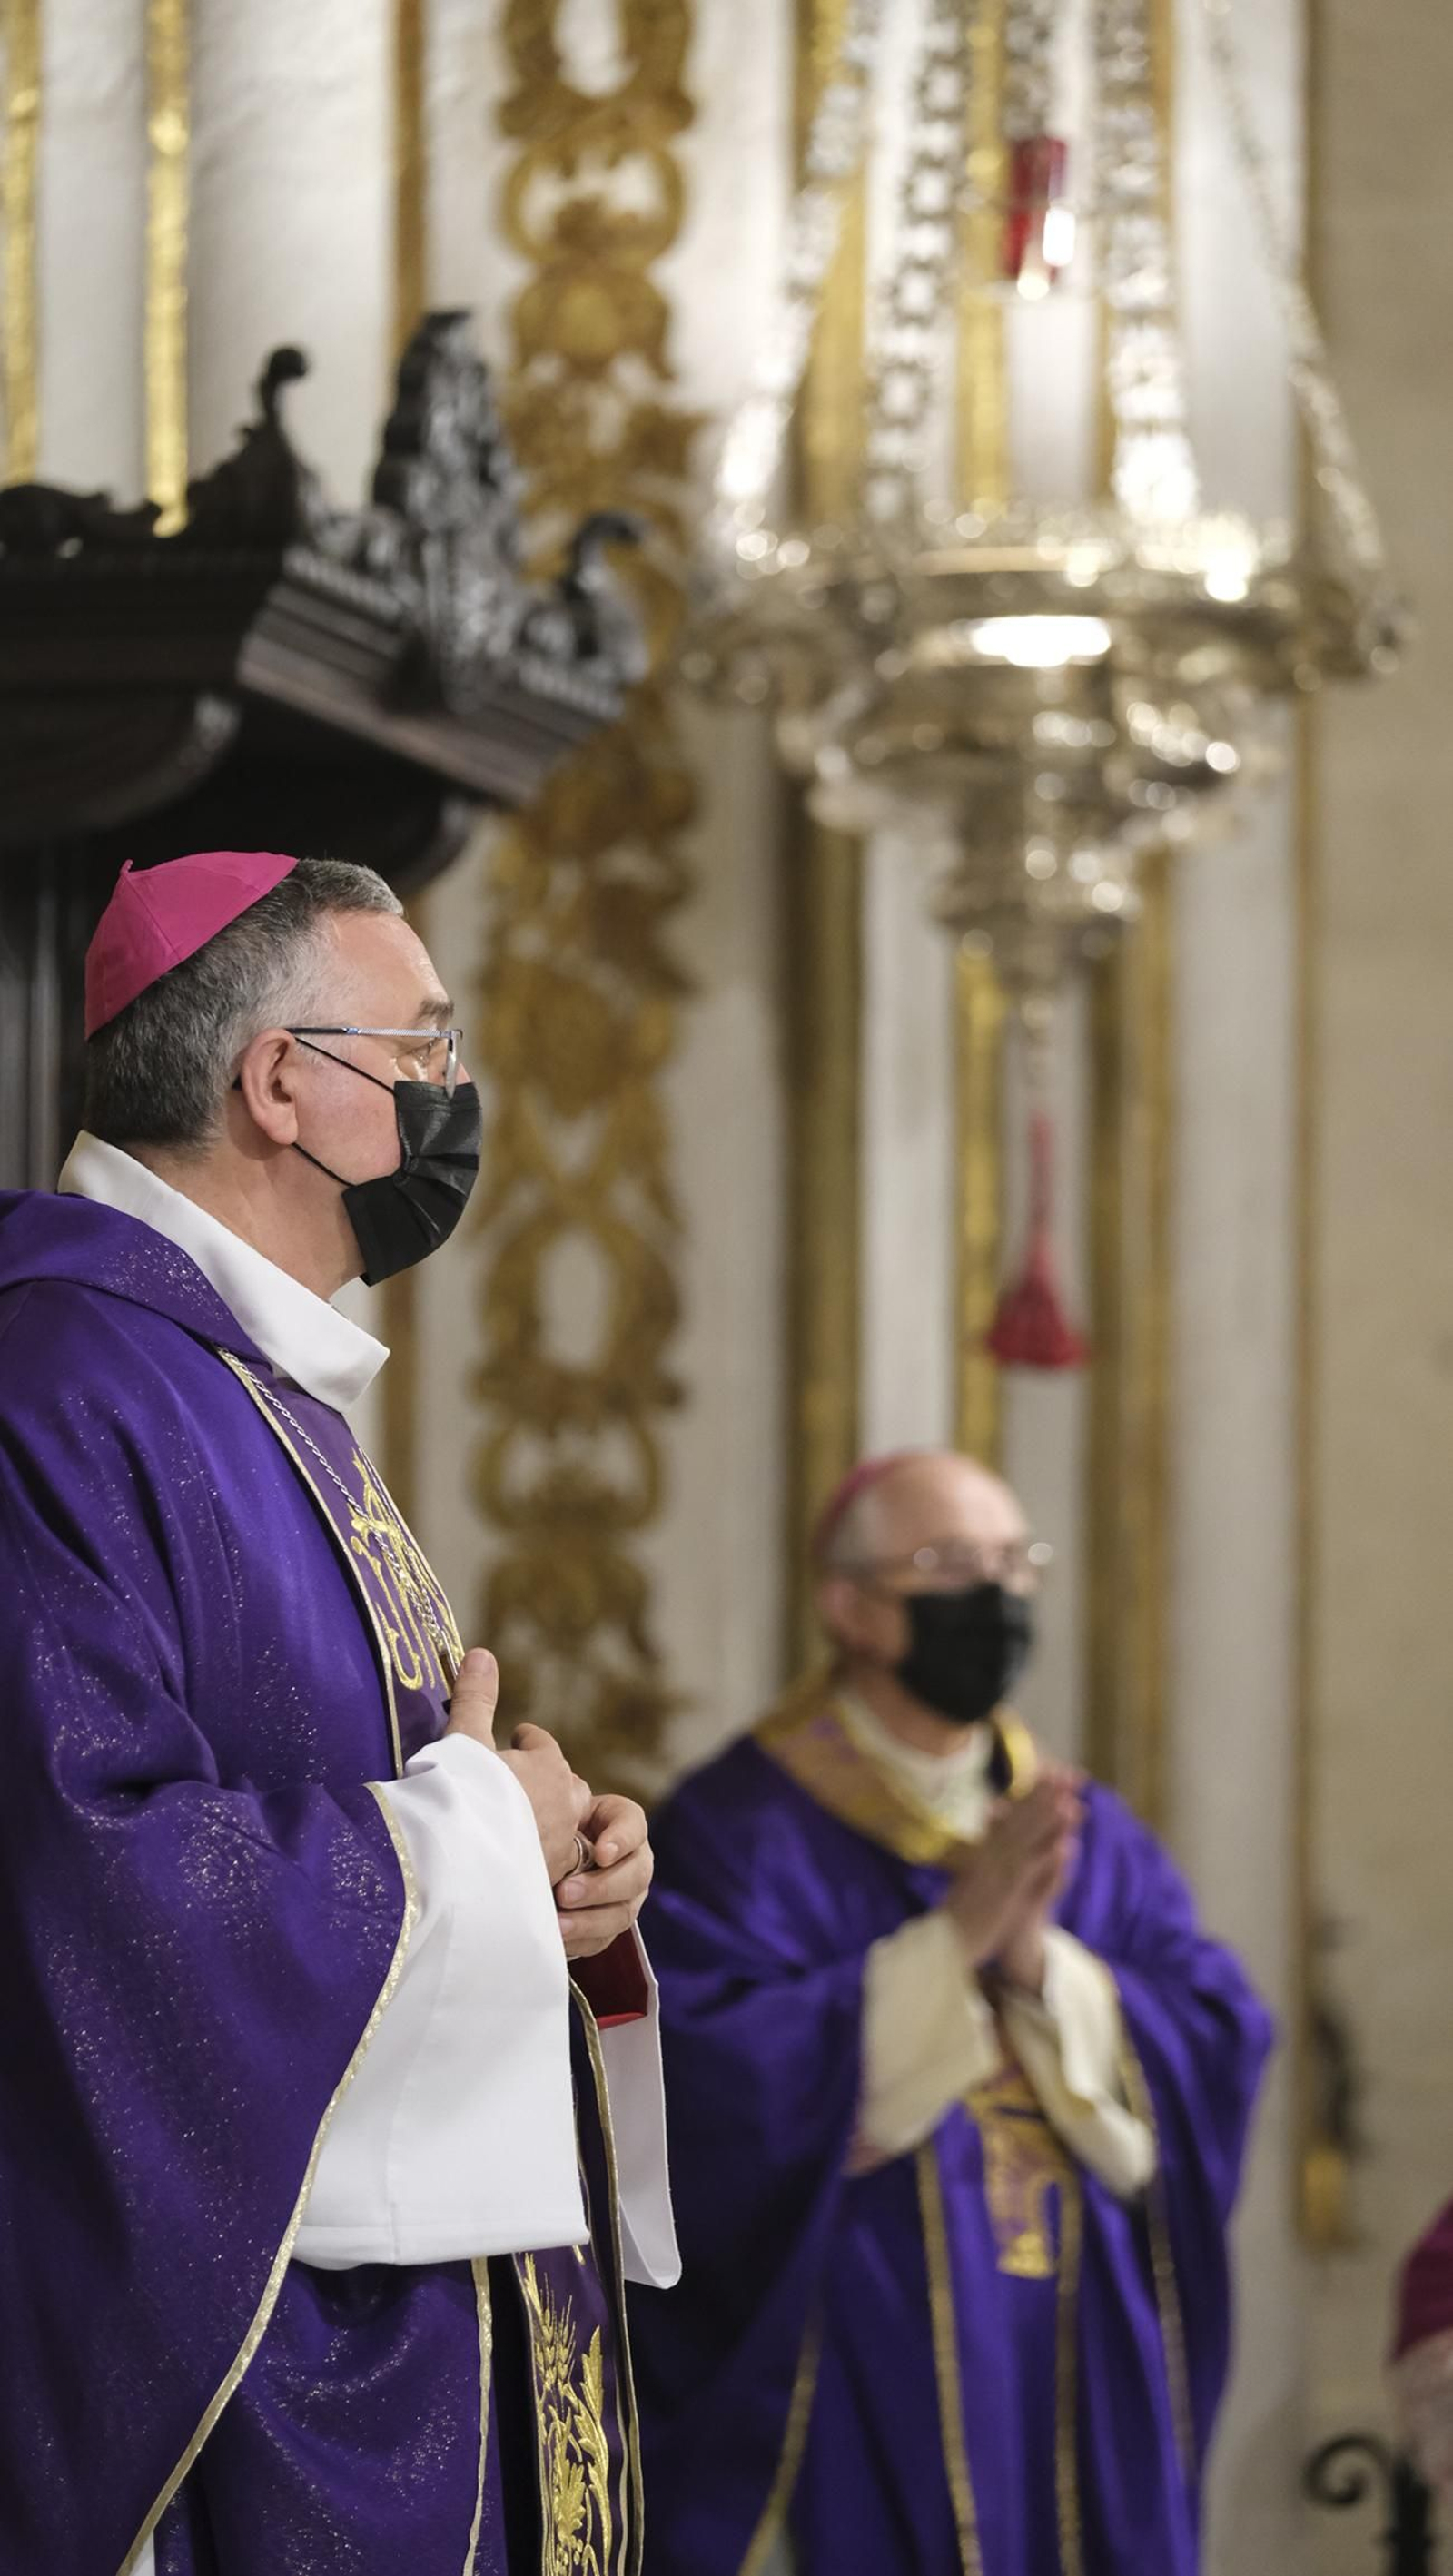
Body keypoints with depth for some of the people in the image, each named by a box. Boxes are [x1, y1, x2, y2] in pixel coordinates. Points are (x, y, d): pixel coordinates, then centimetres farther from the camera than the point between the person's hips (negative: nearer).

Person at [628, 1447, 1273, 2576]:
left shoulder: (1096, 1839, 12)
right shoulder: (742, 1831, -5)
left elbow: (1217, 2052, 1)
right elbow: (719, 2081, -17)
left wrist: (1041, 1964, -15)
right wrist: (953, 1939, -19)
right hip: (850, 2380, -5)